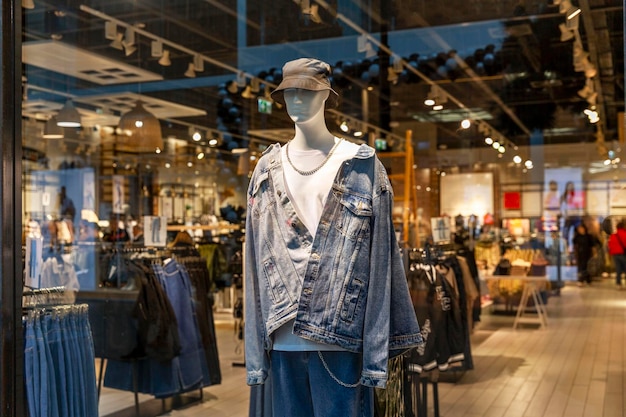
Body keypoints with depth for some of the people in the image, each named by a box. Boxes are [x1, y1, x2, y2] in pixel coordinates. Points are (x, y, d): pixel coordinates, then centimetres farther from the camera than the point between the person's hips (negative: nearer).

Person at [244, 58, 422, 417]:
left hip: (339, 337, -3)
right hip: (282, 340, 3)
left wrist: (377, 353, -8)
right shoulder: (268, 171, 10)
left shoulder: (362, 166, 1)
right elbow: (257, 263, 8)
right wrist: (255, 354, 3)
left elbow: (380, 260, -2)